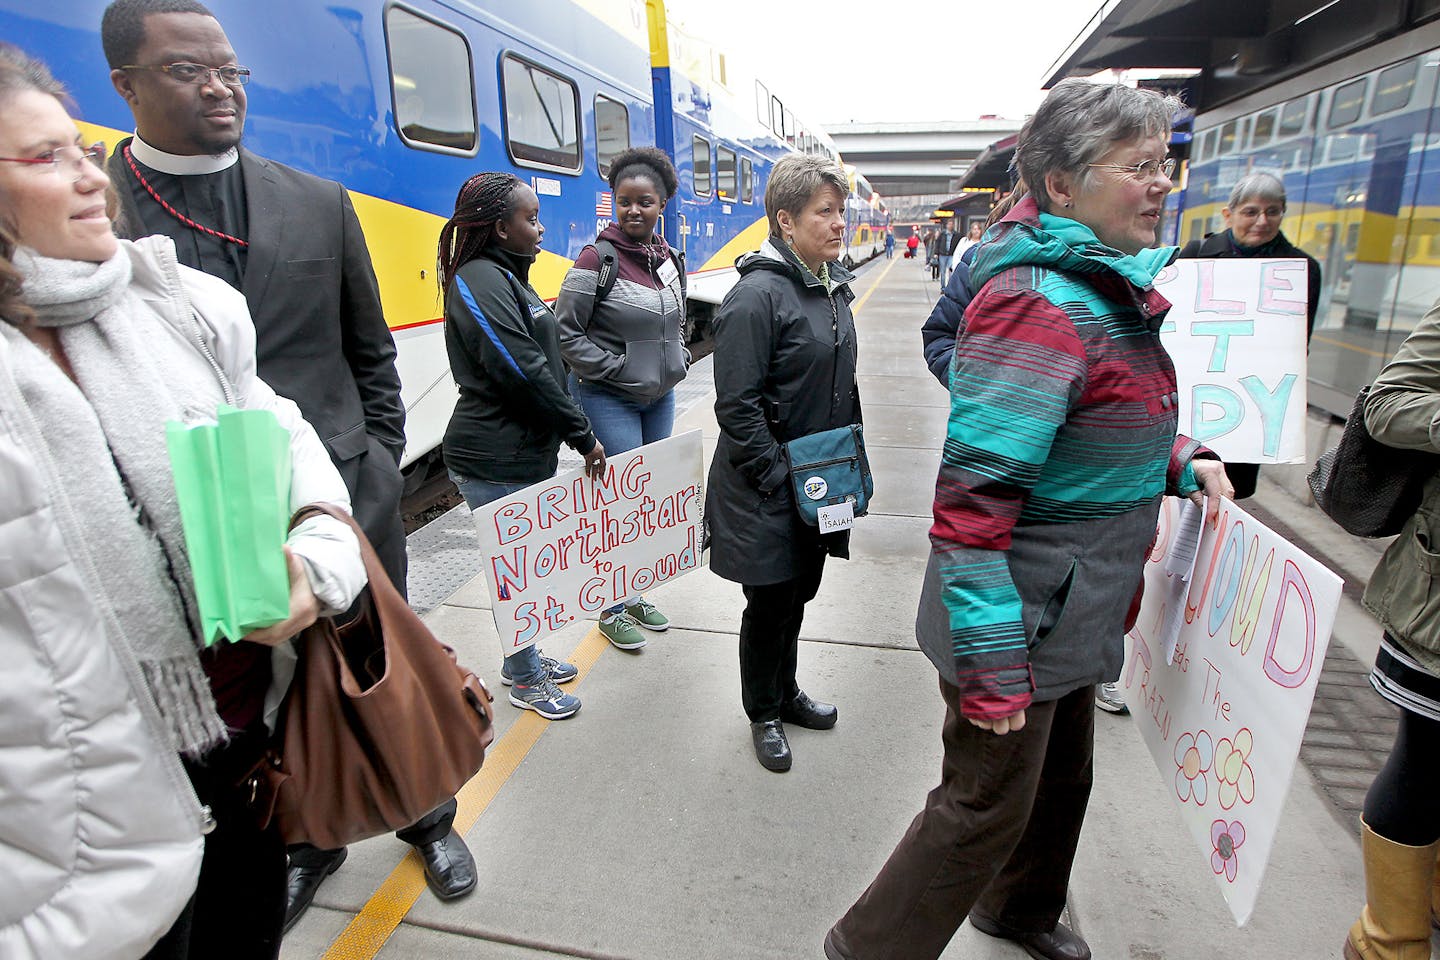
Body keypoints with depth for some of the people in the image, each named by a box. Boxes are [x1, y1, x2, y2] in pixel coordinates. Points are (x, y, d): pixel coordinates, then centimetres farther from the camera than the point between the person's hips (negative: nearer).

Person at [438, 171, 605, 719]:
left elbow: (541, 362, 17)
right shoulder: (481, 281, -16)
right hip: (496, 462, -10)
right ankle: (525, 681, 22)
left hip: (526, 452, 10)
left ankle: (523, 659, 37)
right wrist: (582, 435, -15)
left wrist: (572, 431, 13)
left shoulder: (507, 276, 16)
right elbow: (524, 371, -22)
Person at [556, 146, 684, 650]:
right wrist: (617, 370, -15)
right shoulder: (597, 260, -13)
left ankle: (636, 594, 32)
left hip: (660, 398, 7)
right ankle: (613, 609, 16)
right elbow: (565, 333, -12)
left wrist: (678, 361, 7)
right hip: (608, 400, -7)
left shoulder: (671, 259, 7)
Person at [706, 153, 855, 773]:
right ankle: (763, 714, 33)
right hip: (766, 491, -8)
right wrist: (780, 481, -19)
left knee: (800, 592, 21)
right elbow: (737, 407, -22)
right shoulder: (757, 296, -19)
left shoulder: (832, 285, 8)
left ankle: (786, 692, 44)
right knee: (771, 602, 8)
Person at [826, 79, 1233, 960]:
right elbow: (973, 500, -30)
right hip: (1021, 619, -10)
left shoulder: (1108, 286, 7)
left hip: (1073, 613, 10)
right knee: (989, 805, 7)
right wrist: (992, 669, -28)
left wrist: (1177, 459, 6)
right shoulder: (1038, 306, -25)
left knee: (1063, 774, 28)